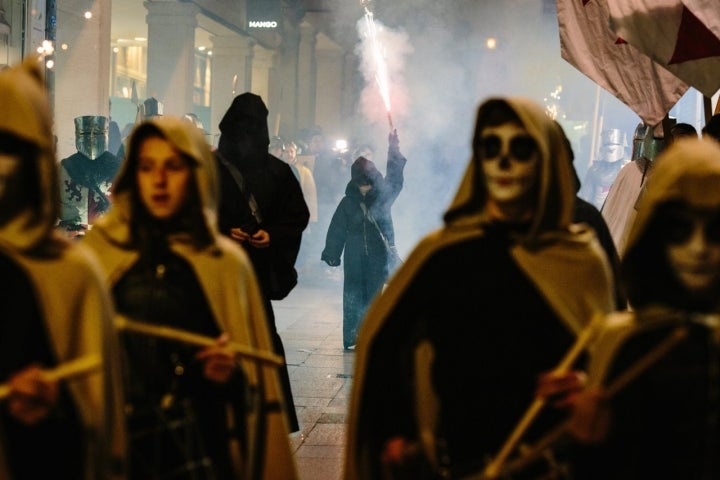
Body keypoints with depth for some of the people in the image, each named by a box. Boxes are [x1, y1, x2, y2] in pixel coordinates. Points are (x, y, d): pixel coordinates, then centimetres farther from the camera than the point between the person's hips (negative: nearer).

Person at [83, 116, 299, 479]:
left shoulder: (226, 262, 4)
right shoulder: (99, 248, 4)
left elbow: (254, 376, 9)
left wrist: (229, 374, -11)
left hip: (197, 446, 0)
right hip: (115, 442, 1)